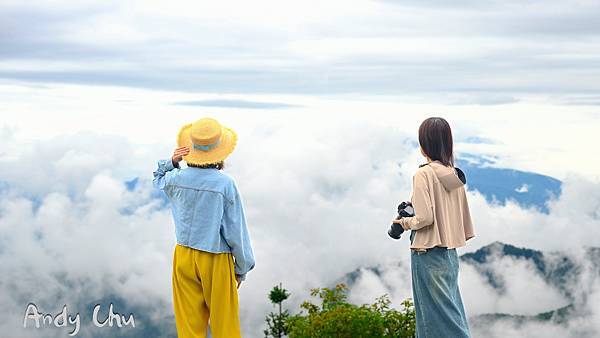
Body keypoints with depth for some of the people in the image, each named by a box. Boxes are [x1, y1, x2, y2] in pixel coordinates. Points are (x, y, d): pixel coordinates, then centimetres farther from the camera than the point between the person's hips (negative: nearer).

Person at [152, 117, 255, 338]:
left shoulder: (177, 178, -5)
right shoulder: (225, 184, -17)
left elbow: (159, 179, 23)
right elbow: (236, 231, -11)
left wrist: (171, 162, 2)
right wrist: (242, 268, 2)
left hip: (184, 257, 4)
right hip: (216, 261, -4)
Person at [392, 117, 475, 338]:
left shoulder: (423, 174, -15)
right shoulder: (455, 175, 6)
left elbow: (424, 218, -20)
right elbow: (463, 217, 13)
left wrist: (405, 222, 0)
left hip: (428, 253, -7)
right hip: (450, 252, 8)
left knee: (438, 316, 0)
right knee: (451, 311, 14)